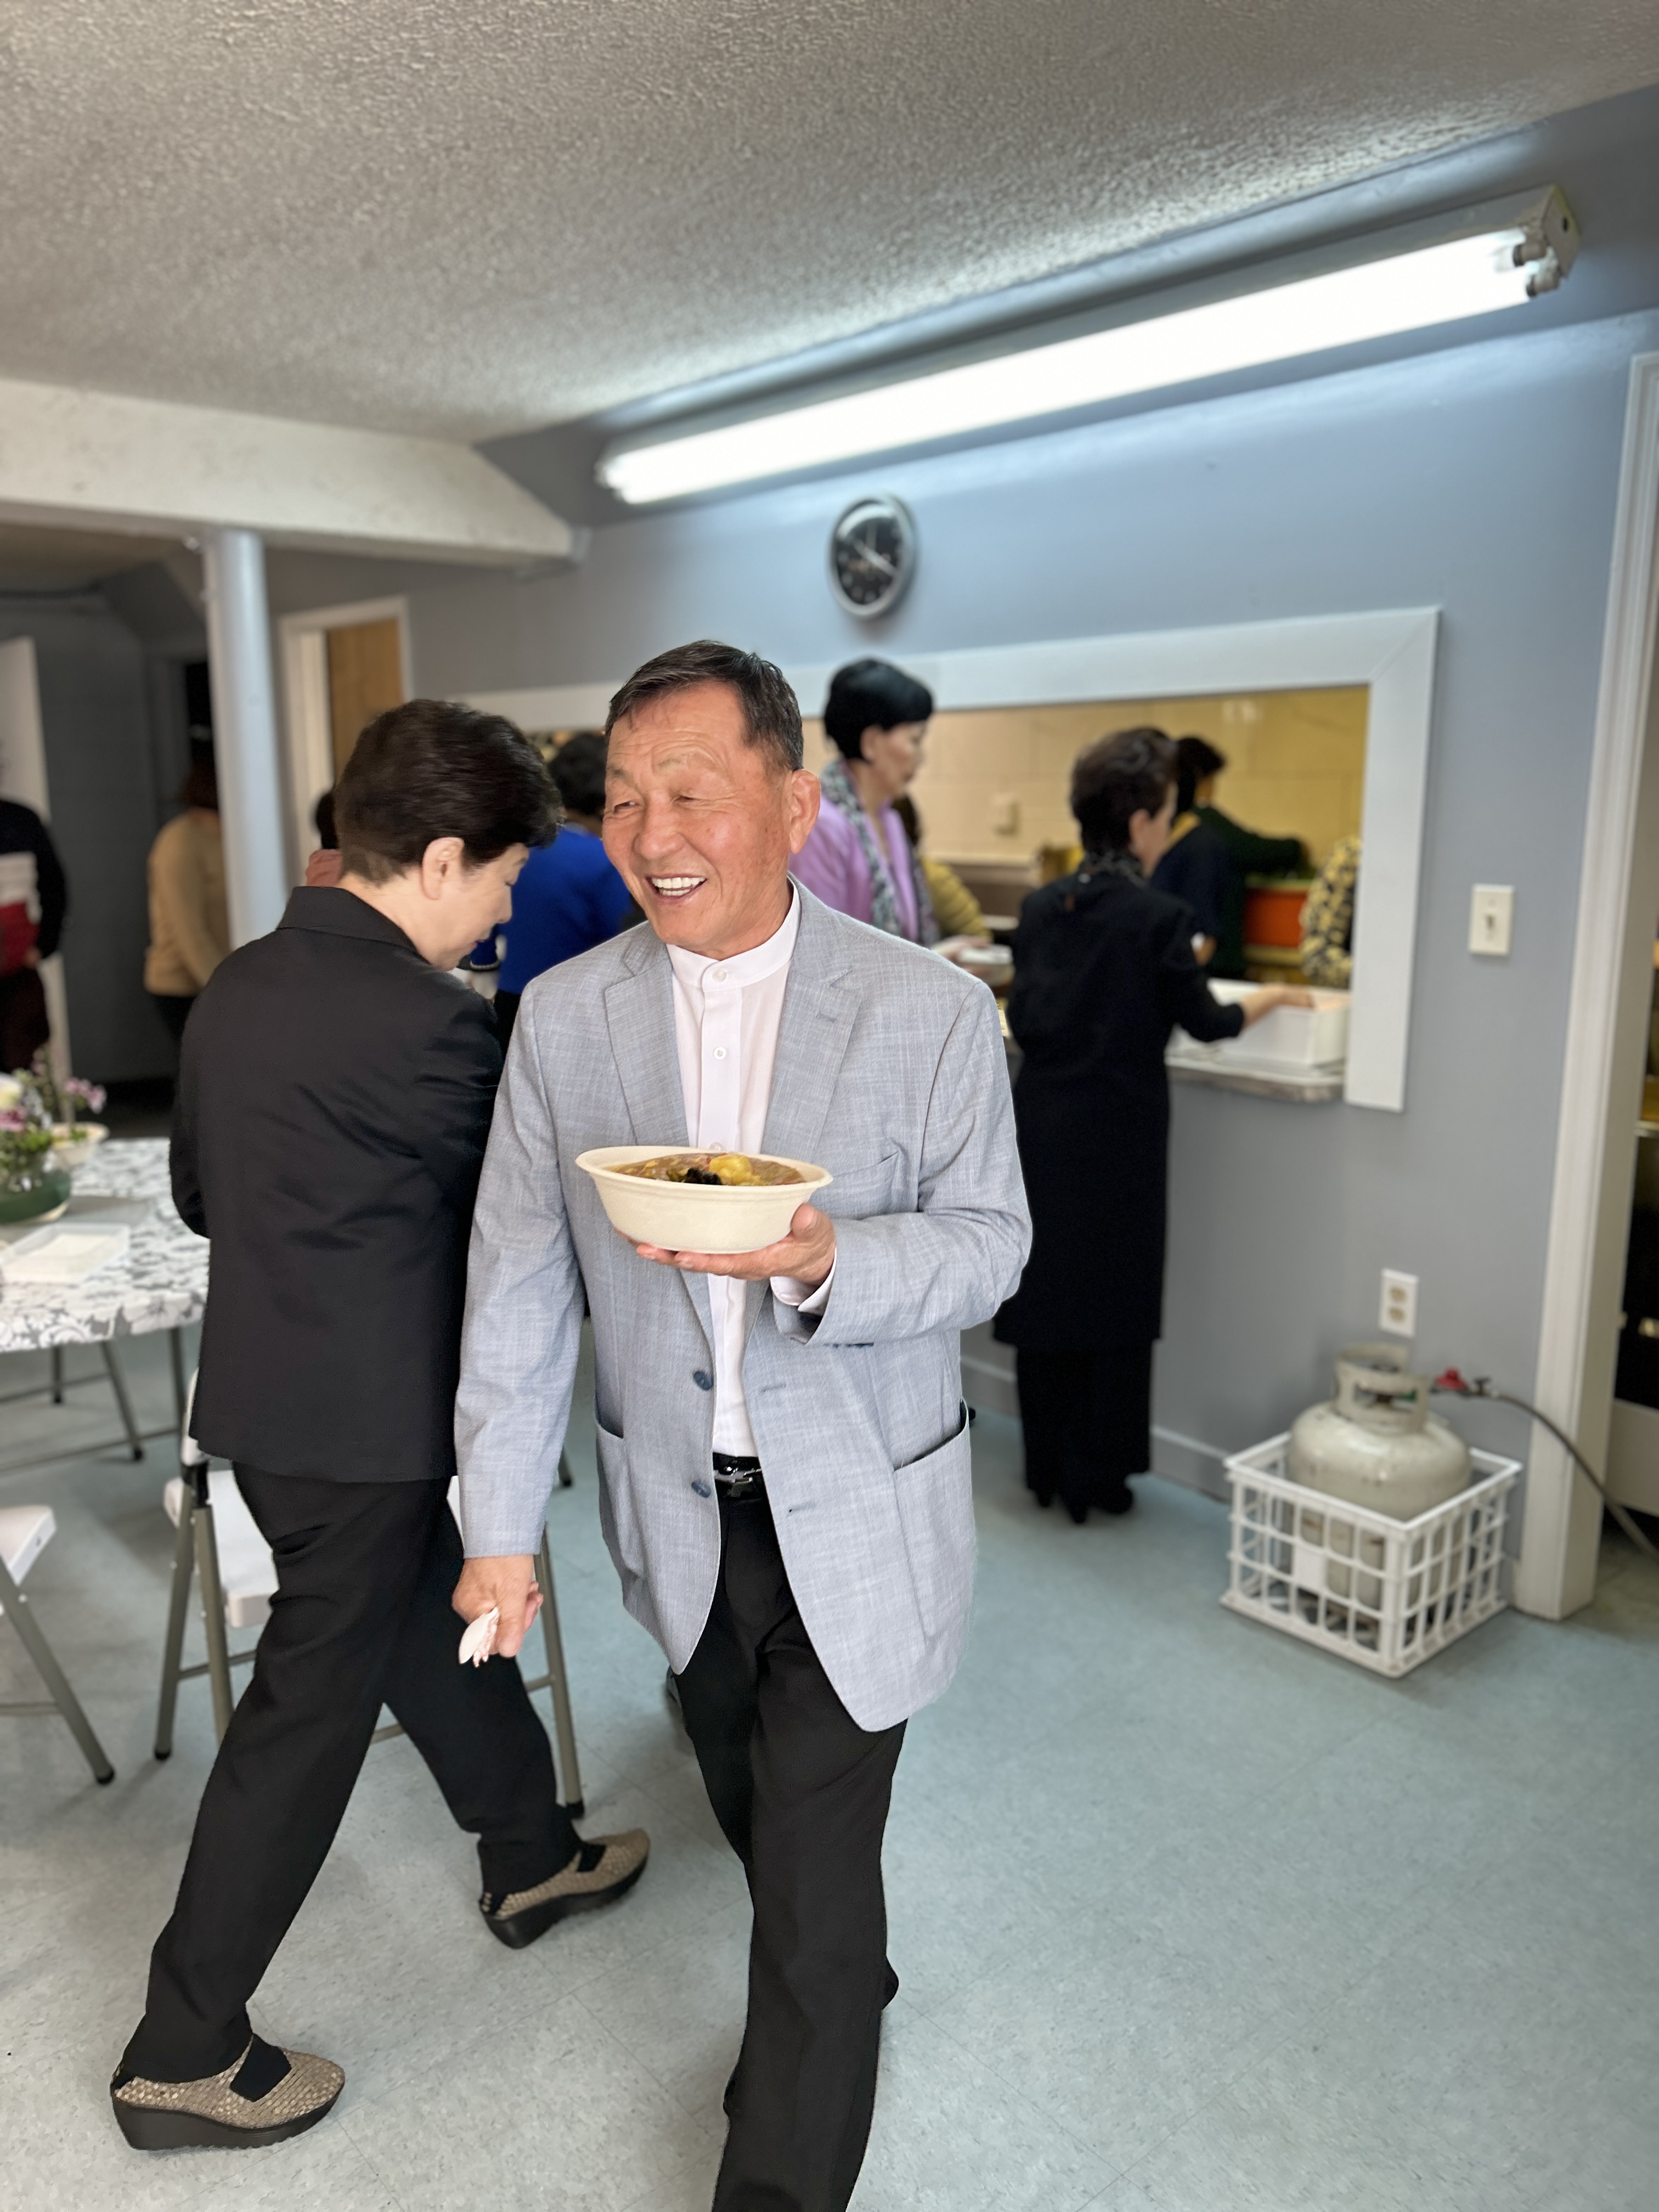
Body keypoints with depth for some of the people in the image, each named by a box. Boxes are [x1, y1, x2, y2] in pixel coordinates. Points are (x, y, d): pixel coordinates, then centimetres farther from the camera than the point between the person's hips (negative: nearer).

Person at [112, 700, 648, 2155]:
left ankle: (535, 1857, 44)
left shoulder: (242, 985, 3)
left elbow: (198, 1191, 12)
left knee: (438, 1625, 23)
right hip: (359, 1422, -9)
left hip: (269, 1391, 9)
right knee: (312, 1709, 7)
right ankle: (186, 2054, 25)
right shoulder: (423, 1022, -24)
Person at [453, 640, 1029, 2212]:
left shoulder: (932, 1011, -15)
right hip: (678, 1511, 4)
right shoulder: (563, 1016, -7)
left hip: (857, 1514, -3)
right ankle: (847, 1994, 56)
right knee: (752, 1809, 25)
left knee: (817, 1861, 5)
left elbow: (989, 1242, -9)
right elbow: (518, 1283, -3)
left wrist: (831, 1258, -31)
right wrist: (501, 1522, -1)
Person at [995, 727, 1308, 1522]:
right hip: (1117, 1135, -5)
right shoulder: (1159, 917, -13)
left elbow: (1023, 1020, 5)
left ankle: (1046, 1467, 25)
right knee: (1114, 1300, 8)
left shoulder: (1040, 908, 1)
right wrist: (1269, 999, 17)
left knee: (1045, 1291, 13)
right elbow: (1204, 1021, -2)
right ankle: (1094, 1478, 17)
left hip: (1042, 1125, 5)